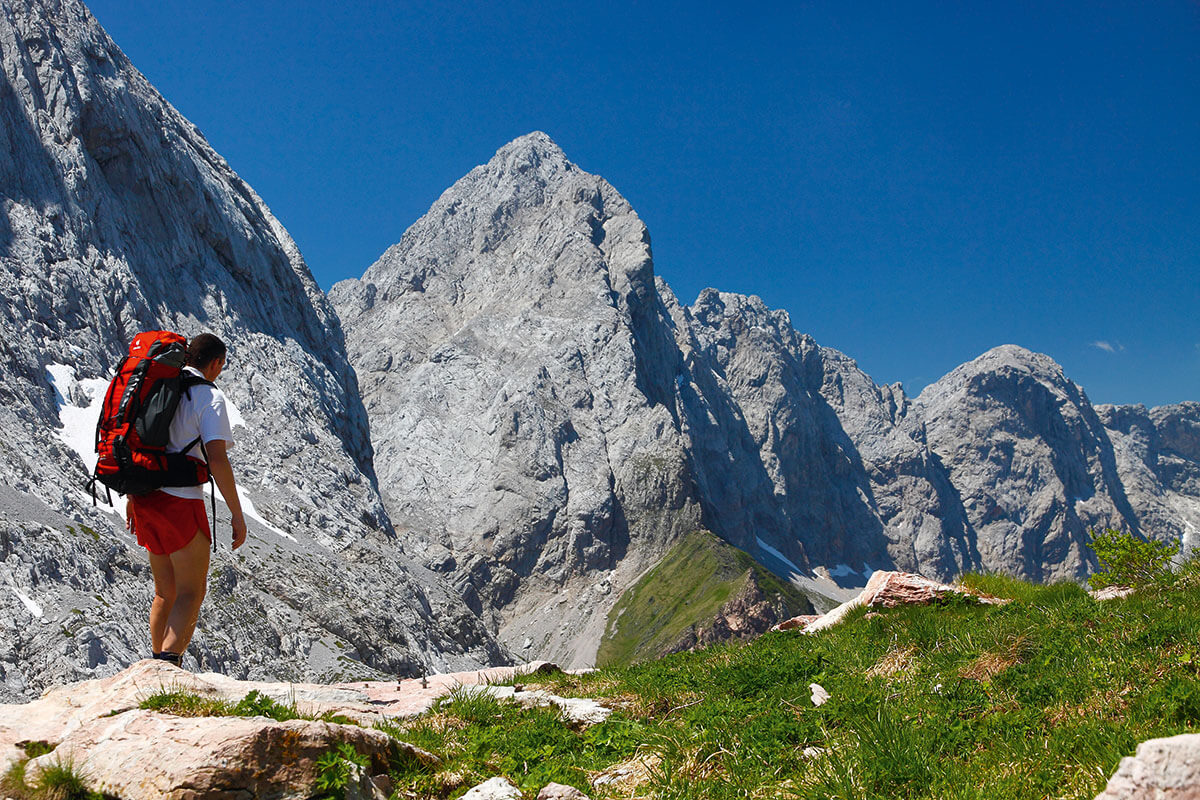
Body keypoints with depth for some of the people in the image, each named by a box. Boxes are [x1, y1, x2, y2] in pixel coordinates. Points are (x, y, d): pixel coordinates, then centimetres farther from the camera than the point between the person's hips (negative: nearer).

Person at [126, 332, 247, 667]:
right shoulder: (209, 397, -9)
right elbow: (217, 459, -18)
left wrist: (132, 497, 28)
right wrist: (237, 514, -13)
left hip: (144, 498, 7)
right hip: (180, 500, -7)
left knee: (166, 591, 19)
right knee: (192, 593, -3)